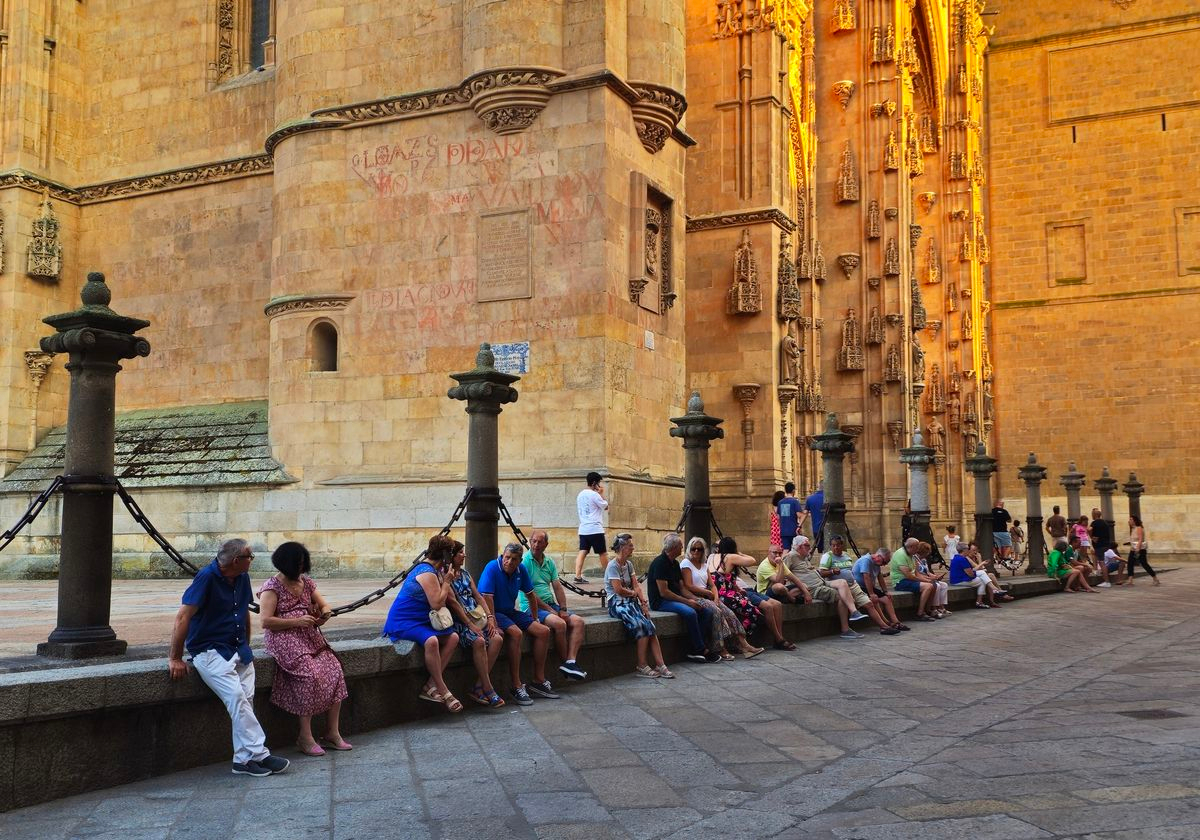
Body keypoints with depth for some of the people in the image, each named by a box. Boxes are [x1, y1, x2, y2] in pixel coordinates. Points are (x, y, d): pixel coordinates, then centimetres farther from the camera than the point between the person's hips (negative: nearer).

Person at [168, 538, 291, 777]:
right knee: (236, 697, -22)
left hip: (238, 650, 7)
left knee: (246, 700, -9)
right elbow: (183, 617, -15)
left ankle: (244, 760, -5)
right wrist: (175, 659, -14)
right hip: (209, 650, -7)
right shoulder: (207, 577, -14)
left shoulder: (242, 578, 8)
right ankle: (258, 753, -21)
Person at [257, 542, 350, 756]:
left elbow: (324, 604, 23)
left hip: (309, 636, 6)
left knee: (334, 670, -15)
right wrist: (297, 621, -17)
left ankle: (332, 732, -10)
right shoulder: (272, 587, -3)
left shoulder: (305, 582, 16)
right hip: (283, 638, -6)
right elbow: (265, 621, -12)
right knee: (310, 674, -28)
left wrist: (324, 613, -2)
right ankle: (305, 737, -21)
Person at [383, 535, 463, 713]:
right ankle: (443, 692, -25)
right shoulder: (427, 573, -17)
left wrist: (444, 578, 4)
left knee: (453, 637, -5)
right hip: (402, 623, -10)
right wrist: (446, 581, -13)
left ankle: (430, 687, -9)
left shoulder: (432, 570, 14)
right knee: (431, 640, -36)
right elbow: (437, 603, -23)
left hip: (420, 621, 10)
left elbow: (451, 598, 12)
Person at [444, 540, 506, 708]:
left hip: (478, 617, 7)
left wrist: (489, 617, 1)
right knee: (479, 641, -33)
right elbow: (453, 603, -12)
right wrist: (470, 625, -16)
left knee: (497, 638, -18)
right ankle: (488, 689, -25)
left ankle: (479, 688, -16)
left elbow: (478, 596, 15)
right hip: (459, 621, -7)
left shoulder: (465, 573, 20)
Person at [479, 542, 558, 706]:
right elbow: (487, 598, -25)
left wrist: (535, 619, 16)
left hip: (511, 611, 8)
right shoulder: (492, 568, -18)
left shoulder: (520, 570, 2)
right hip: (494, 613, -8)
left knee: (543, 631, -4)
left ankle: (539, 681, 5)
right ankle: (517, 686, -29)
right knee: (516, 633, -33)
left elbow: (530, 595, 16)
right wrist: (494, 625, -29)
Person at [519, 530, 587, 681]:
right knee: (560, 624, -30)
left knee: (578, 621, -12)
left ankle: (571, 661, -23)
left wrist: (563, 609, -4)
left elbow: (558, 587, 10)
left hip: (550, 604, 7)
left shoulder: (549, 561, 13)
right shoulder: (524, 561, -9)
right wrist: (549, 609, -14)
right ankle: (565, 662, -15)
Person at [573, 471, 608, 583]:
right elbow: (606, 506, -3)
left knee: (582, 552, 0)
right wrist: (602, 493, 7)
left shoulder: (580, 494, 14)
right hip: (595, 529, -7)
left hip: (583, 529, 7)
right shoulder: (594, 494, -11)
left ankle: (578, 576, -11)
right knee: (603, 553, 5)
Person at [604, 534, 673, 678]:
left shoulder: (629, 564, 17)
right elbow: (619, 590, -15)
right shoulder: (613, 566, -8)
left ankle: (660, 665, -22)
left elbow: (636, 586, 11)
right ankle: (642, 666, -20)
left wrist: (643, 603, -3)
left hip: (630, 602, 7)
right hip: (617, 603, -7)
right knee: (641, 625, -26)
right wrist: (633, 593, 2)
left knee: (649, 626, -17)